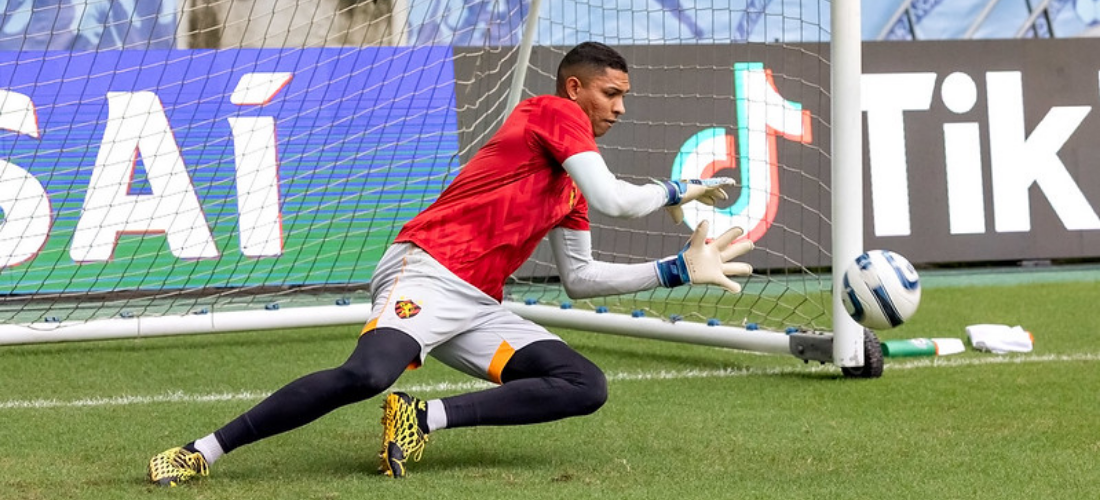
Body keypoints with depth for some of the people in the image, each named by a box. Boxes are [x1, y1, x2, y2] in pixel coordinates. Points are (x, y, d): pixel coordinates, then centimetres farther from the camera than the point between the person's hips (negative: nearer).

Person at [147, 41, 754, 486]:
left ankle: (424, 417, -13)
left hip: (478, 307, 9)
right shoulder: (554, 112, 0)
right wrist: (677, 191, 5)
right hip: (427, 271, -9)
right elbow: (613, 201, -12)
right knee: (366, 375, -34)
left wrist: (679, 270, 24)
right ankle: (201, 453, -24)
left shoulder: (571, 183, 24)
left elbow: (579, 278, 27)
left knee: (587, 386, -8)